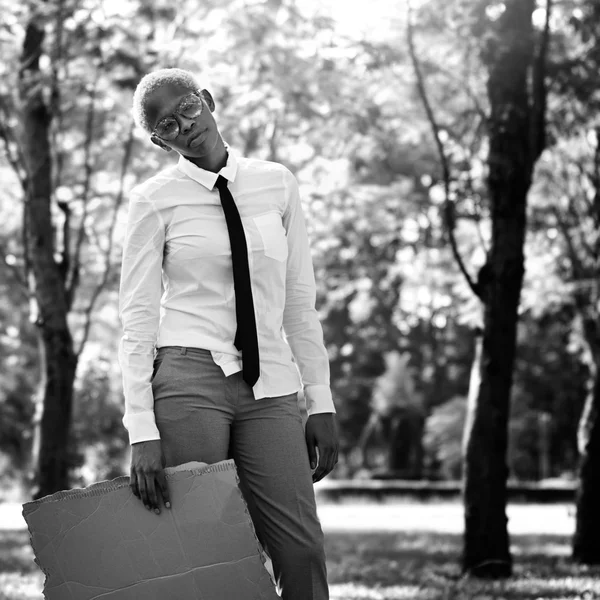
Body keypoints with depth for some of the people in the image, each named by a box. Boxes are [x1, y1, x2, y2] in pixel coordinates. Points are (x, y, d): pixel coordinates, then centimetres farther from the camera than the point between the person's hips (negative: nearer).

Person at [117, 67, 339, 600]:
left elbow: (300, 300, 11)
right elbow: (137, 318, -3)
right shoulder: (154, 201, 1)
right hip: (190, 380, -3)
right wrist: (142, 430, -12)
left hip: (270, 386, 3)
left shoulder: (276, 184, 9)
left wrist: (321, 400, 5)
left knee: (303, 549, -7)